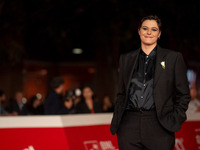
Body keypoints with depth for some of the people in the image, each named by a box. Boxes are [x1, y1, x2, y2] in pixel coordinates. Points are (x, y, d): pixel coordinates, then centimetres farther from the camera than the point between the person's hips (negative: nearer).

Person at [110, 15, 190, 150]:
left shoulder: (173, 58, 6)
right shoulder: (126, 59, 15)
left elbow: (183, 95, 6)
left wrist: (174, 121, -4)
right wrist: (116, 122, 7)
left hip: (159, 126, -2)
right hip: (129, 126, 2)